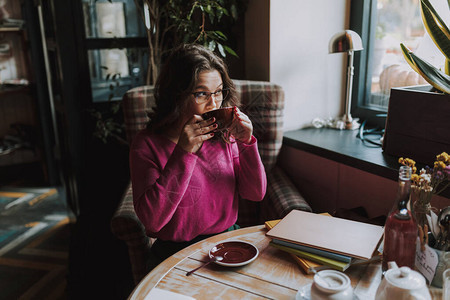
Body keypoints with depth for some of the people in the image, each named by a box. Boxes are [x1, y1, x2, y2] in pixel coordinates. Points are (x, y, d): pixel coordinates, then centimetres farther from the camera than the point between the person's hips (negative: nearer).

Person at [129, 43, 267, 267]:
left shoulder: (224, 134, 0)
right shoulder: (147, 144, -10)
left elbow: (256, 194, 1)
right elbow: (151, 219, -21)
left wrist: (246, 143, -14)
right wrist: (183, 153, -26)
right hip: (176, 254, -3)